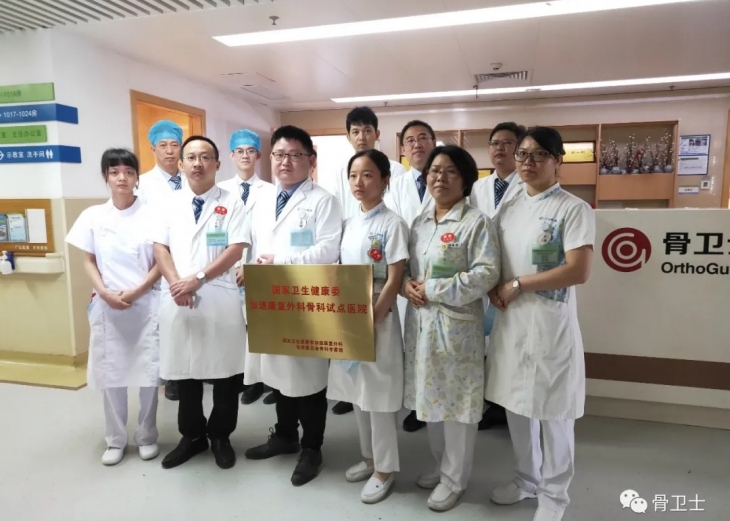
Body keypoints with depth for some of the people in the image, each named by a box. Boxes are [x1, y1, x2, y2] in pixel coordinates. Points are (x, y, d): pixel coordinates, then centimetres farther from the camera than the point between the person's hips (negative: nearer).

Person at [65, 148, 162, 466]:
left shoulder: (151, 214, -2)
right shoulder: (92, 216, 4)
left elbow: (161, 262, -2)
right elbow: (88, 262, 7)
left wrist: (136, 292, -12)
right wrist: (105, 292, -9)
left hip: (146, 304, -2)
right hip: (106, 306, 2)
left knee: (148, 372, 4)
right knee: (110, 374, 9)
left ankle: (147, 436, 22)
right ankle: (116, 439, 25)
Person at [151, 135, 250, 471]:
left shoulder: (231, 203, 0)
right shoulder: (171, 204, 11)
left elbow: (237, 249, -9)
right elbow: (160, 247, 6)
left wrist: (198, 278, -16)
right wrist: (176, 282, -11)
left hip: (221, 299, -3)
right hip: (178, 300, 3)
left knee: (224, 373, 7)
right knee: (183, 372, 13)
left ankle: (220, 437, 26)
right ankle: (192, 436, 32)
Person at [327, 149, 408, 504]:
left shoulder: (392, 224, -10)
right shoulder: (348, 224, 10)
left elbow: (394, 281, -13)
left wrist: (372, 319, -18)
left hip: (378, 318, -7)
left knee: (378, 395, 3)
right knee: (357, 394, 16)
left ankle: (384, 469, 22)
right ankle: (368, 458, 35)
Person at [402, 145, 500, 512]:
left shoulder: (476, 222, -9)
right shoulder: (419, 222, 13)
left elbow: (486, 274, -17)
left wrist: (432, 290, -18)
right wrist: (407, 283, -5)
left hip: (456, 325, -7)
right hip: (421, 321, 7)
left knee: (455, 401, 4)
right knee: (429, 397, 17)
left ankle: (454, 478, 24)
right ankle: (441, 465, 38)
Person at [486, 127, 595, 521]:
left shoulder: (573, 209, -8)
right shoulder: (508, 209, 10)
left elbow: (578, 271, -18)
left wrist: (517, 285, -15)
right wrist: (495, 288, -4)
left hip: (550, 322, -6)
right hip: (510, 320, 6)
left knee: (552, 411, 8)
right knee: (515, 405, 16)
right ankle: (527, 478, 38)